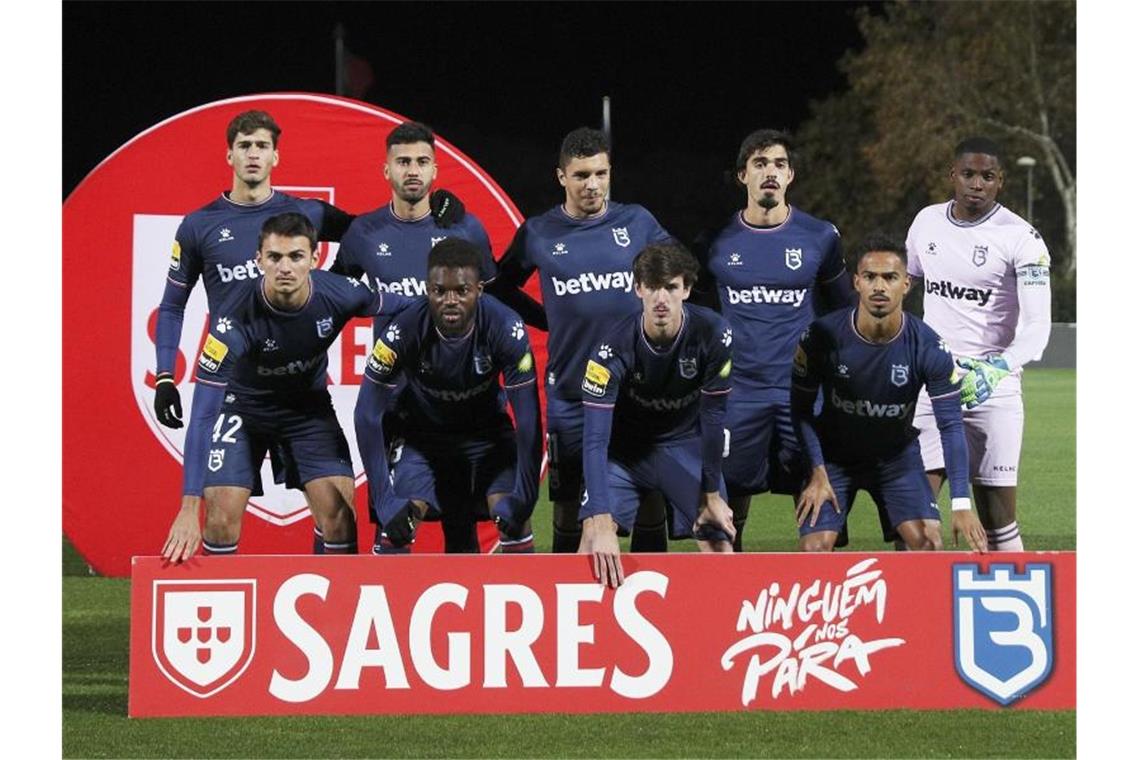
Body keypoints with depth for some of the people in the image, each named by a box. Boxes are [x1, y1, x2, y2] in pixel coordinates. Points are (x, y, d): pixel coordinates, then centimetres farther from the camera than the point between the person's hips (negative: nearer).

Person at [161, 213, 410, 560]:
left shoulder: (337, 294, -26)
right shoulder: (235, 318, -34)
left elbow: (396, 305, -2)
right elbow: (203, 411, -36)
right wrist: (189, 509, -40)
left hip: (309, 404, 3)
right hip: (243, 405, -2)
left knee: (339, 512, -11)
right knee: (221, 517, -14)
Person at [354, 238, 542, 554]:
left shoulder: (506, 329, -29)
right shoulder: (404, 332, -28)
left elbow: (528, 419, -23)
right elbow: (367, 415, -23)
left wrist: (524, 497, -27)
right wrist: (385, 500, -27)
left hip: (488, 431, 0)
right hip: (425, 430, 0)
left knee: (513, 518, -20)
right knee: (399, 520, -18)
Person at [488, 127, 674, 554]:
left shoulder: (638, 223, 3)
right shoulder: (538, 234, 2)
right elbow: (501, 289, 17)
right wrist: (549, 320, 8)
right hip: (570, 391, 0)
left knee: (650, 501, 0)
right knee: (568, 506, 3)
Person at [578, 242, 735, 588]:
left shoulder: (713, 335, -23)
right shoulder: (614, 348, -29)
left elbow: (713, 417, -12)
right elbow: (595, 439, -32)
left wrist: (711, 494, -7)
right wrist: (601, 524, -40)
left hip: (687, 445, 2)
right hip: (625, 447, -2)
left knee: (720, 548, -7)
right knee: (593, 541, -19)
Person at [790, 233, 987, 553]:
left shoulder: (928, 348, -20)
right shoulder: (822, 337, -22)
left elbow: (950, 425, -17)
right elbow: (801, 408, -9)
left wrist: (961, 503, -23)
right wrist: (818, 473, -17)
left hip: (897, 455, 1)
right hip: (834, 456, -1)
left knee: (928, 541, -15)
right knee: (815, 547, -16)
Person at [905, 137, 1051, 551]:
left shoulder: (1020, 238, -8)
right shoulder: (927, 223, 8)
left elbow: (1037, 326, -16)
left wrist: (998, 368, -32)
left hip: (991, 388, -4)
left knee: (998, 522, -3)